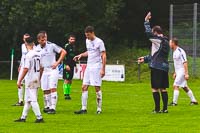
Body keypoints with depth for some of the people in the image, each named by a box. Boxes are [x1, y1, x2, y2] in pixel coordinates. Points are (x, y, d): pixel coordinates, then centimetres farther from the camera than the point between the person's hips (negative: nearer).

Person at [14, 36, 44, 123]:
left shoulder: (28, 55, -16)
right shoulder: (38, 54, 7)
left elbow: (26, 69, -21)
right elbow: (41, 68, 12)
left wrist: (19, 80, -16)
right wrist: (39, 79, 22)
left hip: (30, 80, -8)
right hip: (36, 80, 8)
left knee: (33, 100, -4)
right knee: (27, 100, 15)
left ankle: (39, 118, -7)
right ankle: (23, 117, 21)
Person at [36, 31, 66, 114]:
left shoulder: (51, 45, -7)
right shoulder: (37, 49, 4)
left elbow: (63, 52, -2)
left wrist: (57, 62, -8)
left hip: (52, 69, -4)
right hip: (43, 71, 4)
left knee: (53, 88, -12)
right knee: (45, 90, 6)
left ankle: (53, 108, -14)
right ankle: (47, 106, 20)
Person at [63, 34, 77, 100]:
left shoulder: (73, 47, 16)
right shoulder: (67, 46, -9)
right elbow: (64, 56, -15)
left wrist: (75, 66, 22)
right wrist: (66, 65, -22)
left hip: (71, 66, 9)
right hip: (67, 66, -8)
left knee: (70, 81, 8)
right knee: (66, 80, -10)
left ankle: (68, 94, 12)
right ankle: (66, 94, -10)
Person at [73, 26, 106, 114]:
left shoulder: (99, 42, -10)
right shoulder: (87, 41, 11)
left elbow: (103, 56, -11)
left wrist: (103, 69, -17)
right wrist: (81, 55, 9)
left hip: (96, 67, -7)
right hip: (88, 67, 7)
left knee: (97, 87, -4)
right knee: (84, 87, 2)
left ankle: (99, 109, 4)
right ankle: (84, 109, 4)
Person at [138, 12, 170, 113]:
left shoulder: (158, 40, -10)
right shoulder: (165, 41, 18)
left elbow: (149, 33, -16)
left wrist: (146, 21, -5)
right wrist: (145, 59, 29)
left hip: (157, 67, -9)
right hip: (164, 67, 9)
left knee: (155, 88, -4)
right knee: (163, 89, 10)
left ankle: (157, 109, -5)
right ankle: (165, 108, 10)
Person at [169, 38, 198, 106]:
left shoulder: (180, 51, -17)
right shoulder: (175, 52, 12)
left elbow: (185, 63, -20)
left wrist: (186, 73, -23)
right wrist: (175, 73, 23)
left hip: (182, 71, -10)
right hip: (178, 72, 10)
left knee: (176, 86, -12)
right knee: (185, 87, 13)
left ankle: (174, 102, -11)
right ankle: (193, 100, 20)